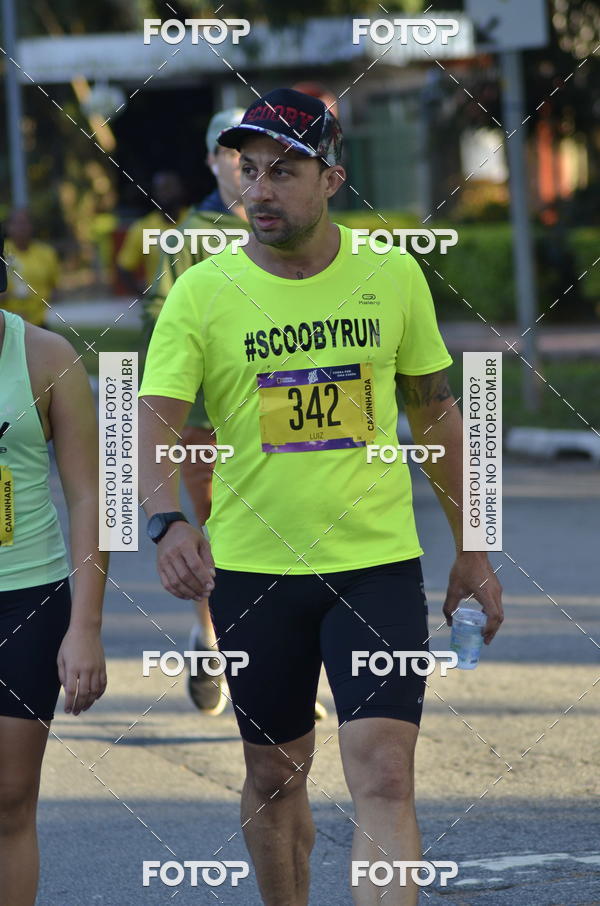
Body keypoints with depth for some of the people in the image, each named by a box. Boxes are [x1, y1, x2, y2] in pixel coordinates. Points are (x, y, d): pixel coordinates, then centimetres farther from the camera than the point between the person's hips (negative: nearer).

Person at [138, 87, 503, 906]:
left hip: (378, 564, 0)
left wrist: (471, 552, 12)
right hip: (251, 569, 0)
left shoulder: (393, 276, 2)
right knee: (274, 777, 11)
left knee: (384, 781, -11)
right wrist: (168, 521, -31)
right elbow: (155, 424, -11)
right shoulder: (201, 294, -4)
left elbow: (435, 413, 12)